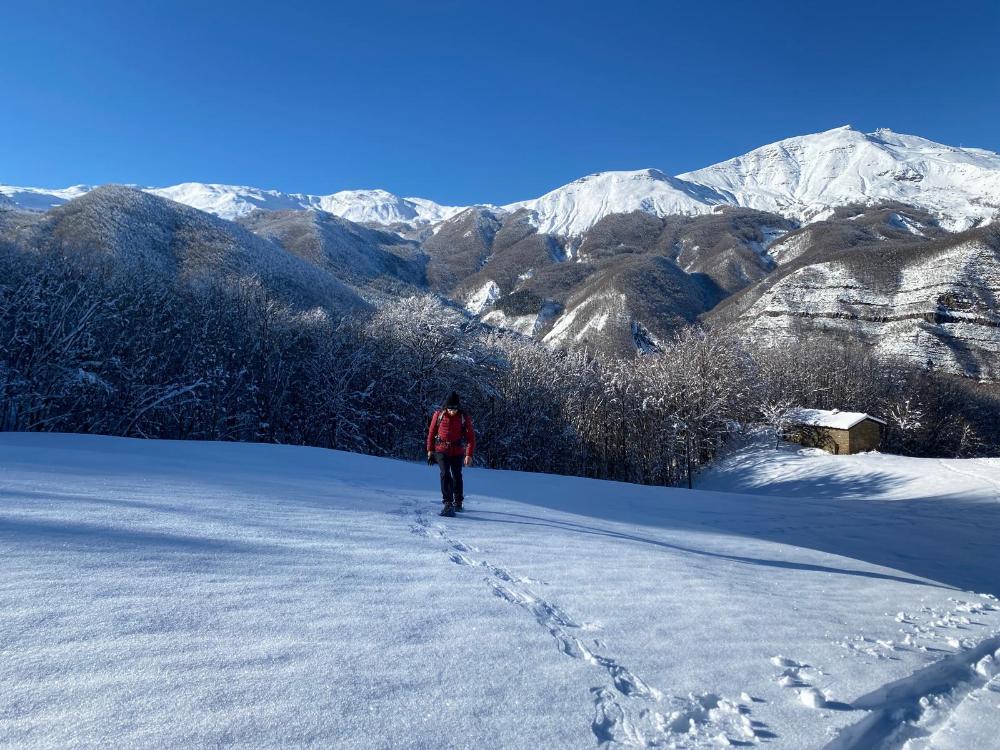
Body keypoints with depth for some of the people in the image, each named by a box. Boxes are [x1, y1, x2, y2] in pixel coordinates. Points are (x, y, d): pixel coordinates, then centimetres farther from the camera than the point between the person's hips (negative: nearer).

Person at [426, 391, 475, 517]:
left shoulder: (464, 418, -7)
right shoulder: (439, 414, -3)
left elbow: (471, 437, -5)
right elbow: (431, 432, 7)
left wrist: (469, 455, -12)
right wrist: (430, 450, 7)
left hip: (457, 452, 0)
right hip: (441, 450, 0)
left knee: (456, 476, 9)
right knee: (445, 474, -16)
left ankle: (458, 502, 29)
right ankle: (448, 503, -16)